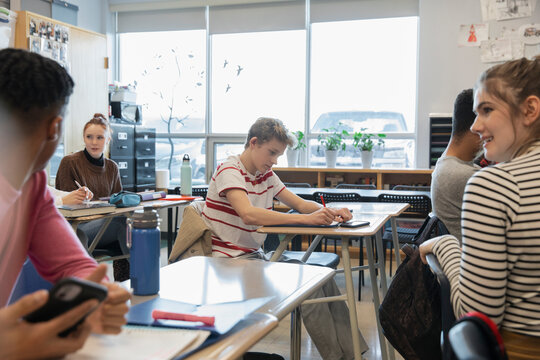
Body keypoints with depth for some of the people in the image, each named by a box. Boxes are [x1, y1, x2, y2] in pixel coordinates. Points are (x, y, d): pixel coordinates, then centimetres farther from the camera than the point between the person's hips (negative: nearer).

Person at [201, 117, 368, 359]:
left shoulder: (266, 174, 11)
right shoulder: (229, 171, -14)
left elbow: (300, 203, 13)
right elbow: (248, 214, -31)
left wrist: (330, 212, -9)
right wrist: (306, 219, -35)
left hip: (256, 255, 8)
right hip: (231, 260, -8)